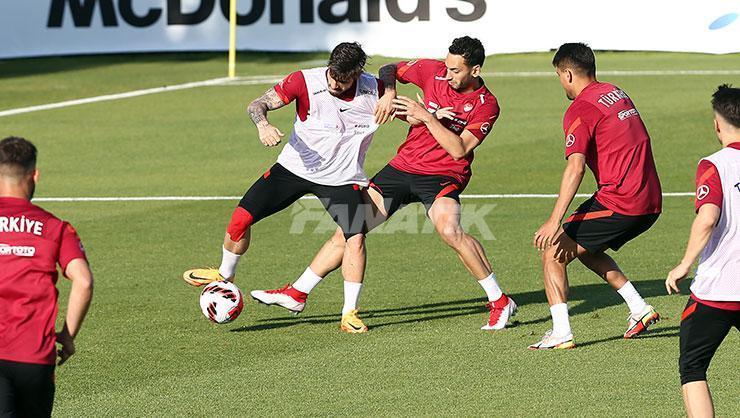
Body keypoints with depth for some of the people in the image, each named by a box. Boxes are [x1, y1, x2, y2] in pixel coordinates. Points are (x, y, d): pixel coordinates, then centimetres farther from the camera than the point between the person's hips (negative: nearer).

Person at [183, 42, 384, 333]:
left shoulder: (374, 91, -13)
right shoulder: (306, 81, -18)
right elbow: (258, 105, -17)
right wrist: (263, 124, -40)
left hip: (342, 178, -1)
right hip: (295, 167, 1)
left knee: (356, 238, -22)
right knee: (241, 218, -3)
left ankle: (349, 314, -9)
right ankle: (225, 275, 26)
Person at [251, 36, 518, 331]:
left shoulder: (486, 105, -12)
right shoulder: (434, 71, -3)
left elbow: (458, 149, -19)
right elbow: (389, 70, 12)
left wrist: (426, 116, -24)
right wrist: (388, 93, -9)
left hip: (442, 175, -5)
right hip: (403, 165, 5)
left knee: (449, 230, -34)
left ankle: (499, 302, -21)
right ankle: (297, 294, 13)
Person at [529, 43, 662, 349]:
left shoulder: (580, 110, -10)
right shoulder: (618, 94, 16)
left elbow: (575, 167, -20)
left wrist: (555, 221, -23)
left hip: (619, 203, -8)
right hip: (651, 203, 8)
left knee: (552, 252, 0)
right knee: (585, 248, 27)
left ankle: (561, 332, -9)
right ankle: (639, 309, 21)